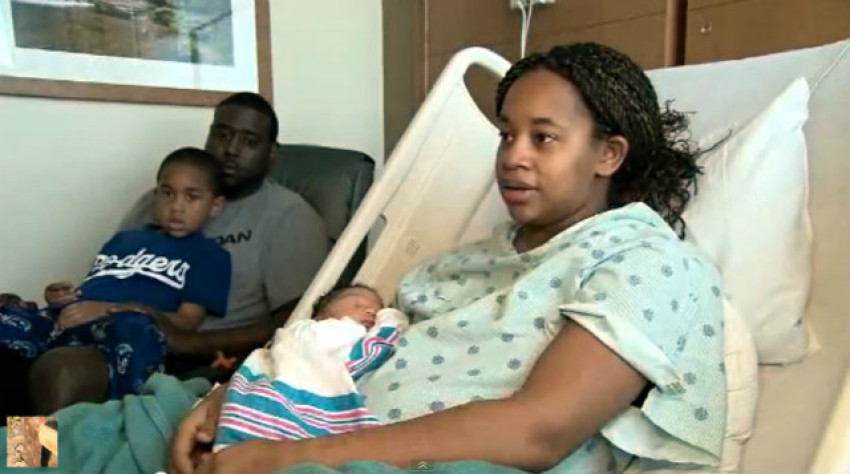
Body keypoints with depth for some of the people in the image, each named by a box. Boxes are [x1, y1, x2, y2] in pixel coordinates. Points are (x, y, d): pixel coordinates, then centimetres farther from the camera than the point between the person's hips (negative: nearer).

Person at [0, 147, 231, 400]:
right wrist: (62, 298, 7)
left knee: (134, 328, -39)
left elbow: (186, 324, 0)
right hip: (67, 320, 6)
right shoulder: (123, 239, 34)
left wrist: (111, 309, -12)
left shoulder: (209, 254, 14)